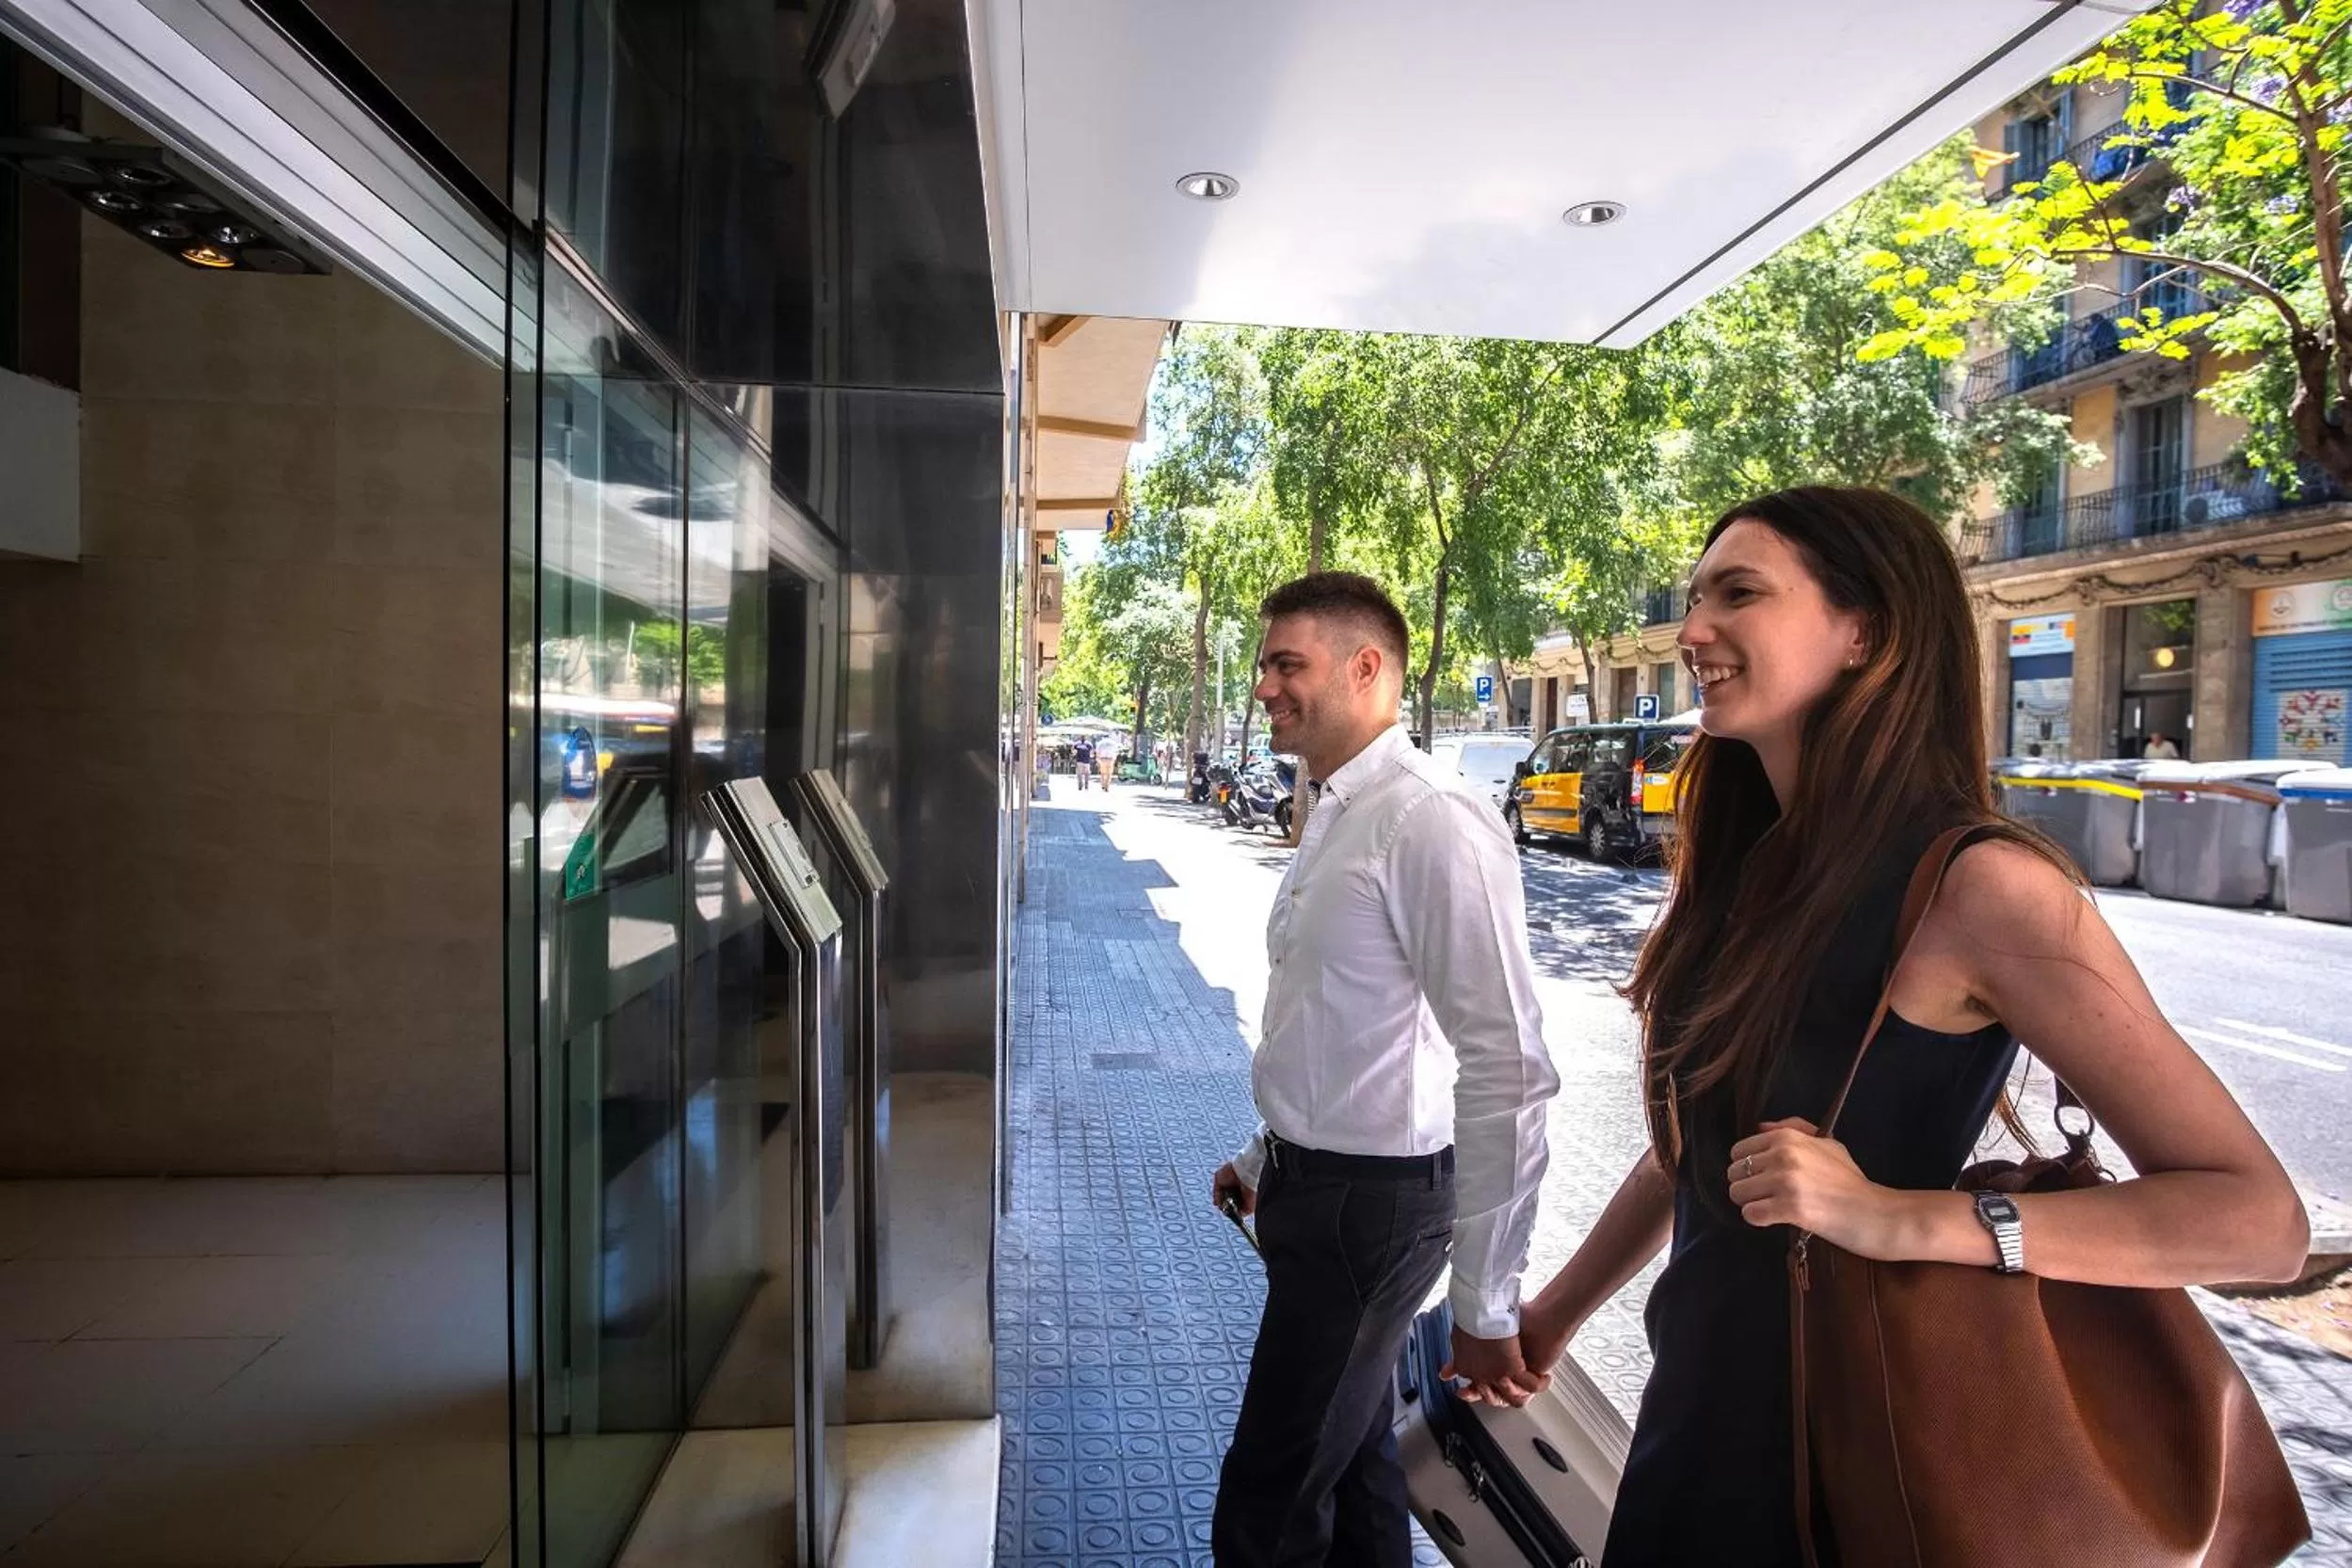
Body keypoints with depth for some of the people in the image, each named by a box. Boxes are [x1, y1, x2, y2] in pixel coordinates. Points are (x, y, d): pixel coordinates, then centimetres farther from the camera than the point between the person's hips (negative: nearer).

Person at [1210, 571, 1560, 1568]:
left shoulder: (1432, 823, -24)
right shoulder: (1335, 814, 7)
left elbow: (1508, 1072, -26)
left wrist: (1486, 1308, -22)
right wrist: (1268, 1158, 21)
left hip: (1372, 1202, -8)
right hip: (1313, 1183, 9)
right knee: (1352, 1460, 24)